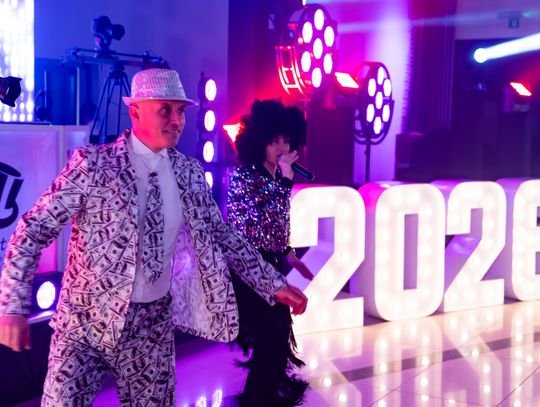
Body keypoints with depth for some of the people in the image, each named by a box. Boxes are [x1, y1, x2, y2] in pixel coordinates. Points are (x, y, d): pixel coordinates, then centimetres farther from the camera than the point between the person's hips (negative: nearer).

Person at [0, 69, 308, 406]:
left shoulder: (190, 173, 2)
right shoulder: (93, 164, -11)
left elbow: (221, 236, 11)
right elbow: (34, 230, -10)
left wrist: (274, 285, 7)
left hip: (154, 324, 4)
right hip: (88, 318, -4)